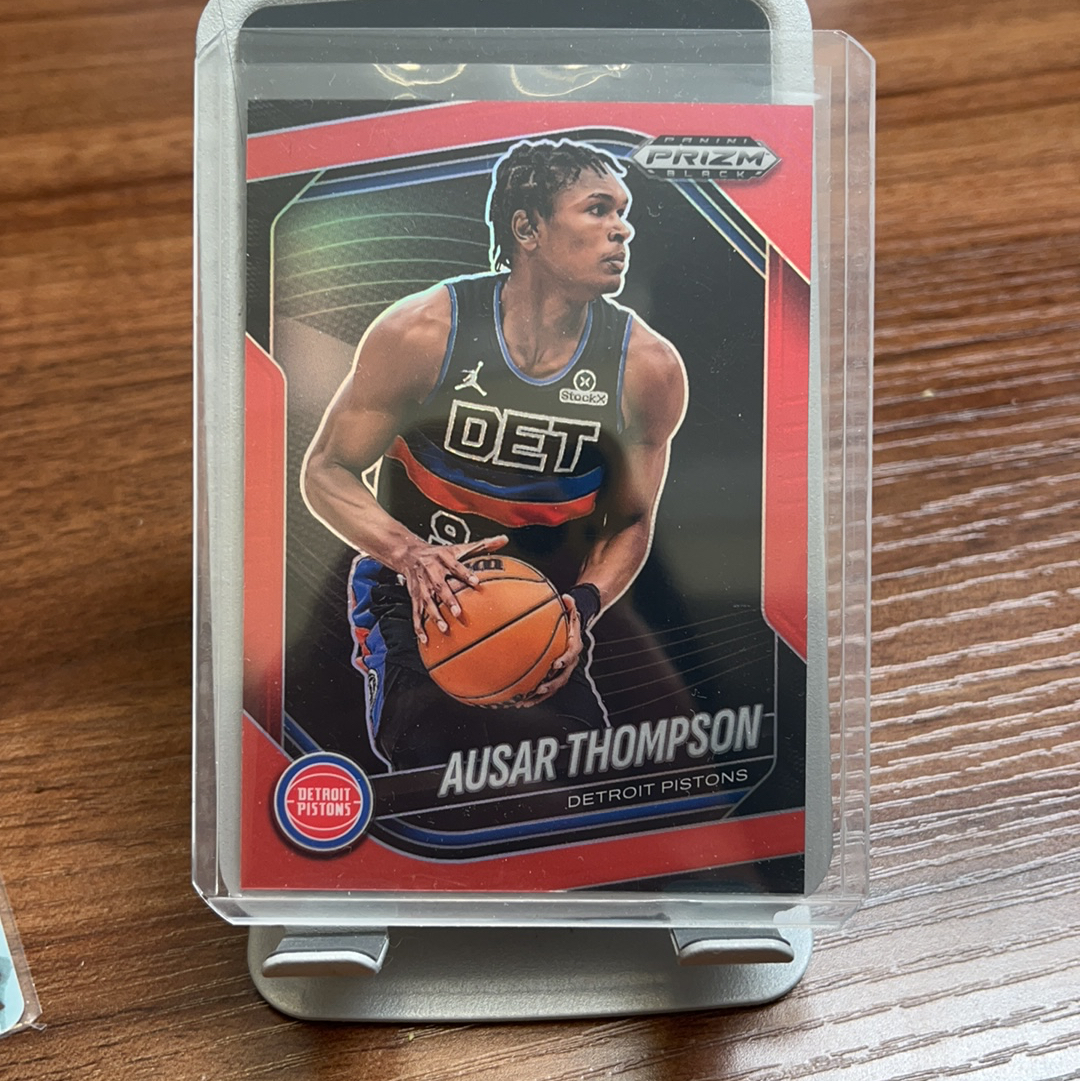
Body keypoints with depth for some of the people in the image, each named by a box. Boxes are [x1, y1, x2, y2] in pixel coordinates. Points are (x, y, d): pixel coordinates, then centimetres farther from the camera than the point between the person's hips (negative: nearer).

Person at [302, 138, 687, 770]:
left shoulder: (650, 368, -9)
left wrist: (581, 606, -16)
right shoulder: (422, 333, -15)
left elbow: (629, 523, 4)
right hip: (422, 600, -2)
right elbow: (326, 473, -6)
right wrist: (412, 555, -25)